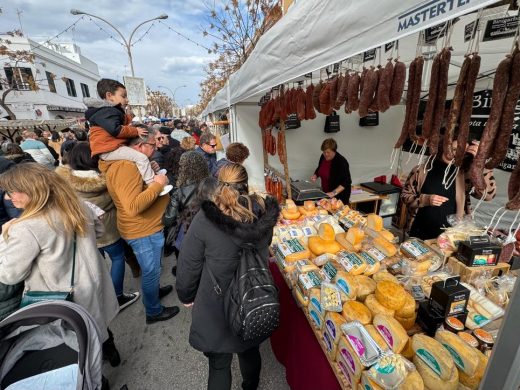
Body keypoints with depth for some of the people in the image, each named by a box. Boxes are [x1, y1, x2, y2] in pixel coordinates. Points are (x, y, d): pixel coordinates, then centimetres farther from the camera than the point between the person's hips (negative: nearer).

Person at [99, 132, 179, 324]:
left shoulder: (130, 163, 6)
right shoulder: (125, 167, -27)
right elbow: (133, 207, -35)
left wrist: (153, 176, 3)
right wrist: (157, 184, -28)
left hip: (147, 226, 10)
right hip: (143, 230, -10)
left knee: (150, 269, 29)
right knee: (151, 271, 10)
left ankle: (153, 290, 52)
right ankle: (154, 311, 31)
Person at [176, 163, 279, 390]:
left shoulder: (204, 219, -21)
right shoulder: (263, 213, -12)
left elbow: (188, 264, -11)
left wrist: (186, 295, 6)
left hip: (216, 305, -3)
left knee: (219, 363, 20)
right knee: (250, 349, 29)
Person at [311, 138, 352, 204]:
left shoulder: (341, 161, -21)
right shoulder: (323, 157, -2)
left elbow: (346, 182, -23)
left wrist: (334, 192, -33)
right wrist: (315, 176, -4)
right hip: (325, 194, 6)